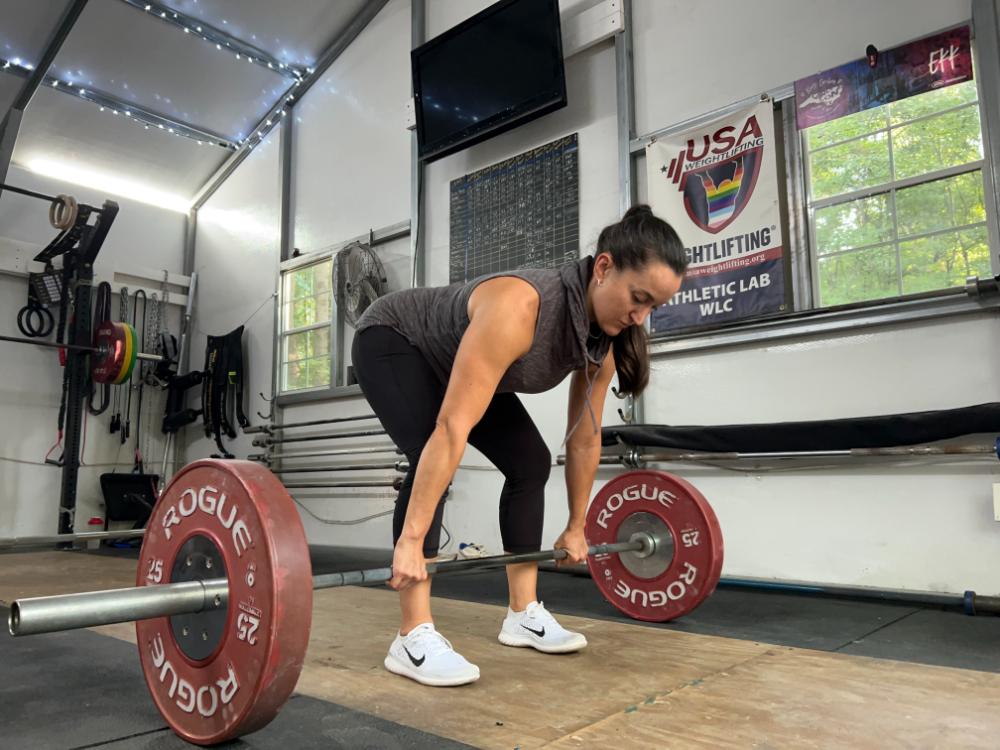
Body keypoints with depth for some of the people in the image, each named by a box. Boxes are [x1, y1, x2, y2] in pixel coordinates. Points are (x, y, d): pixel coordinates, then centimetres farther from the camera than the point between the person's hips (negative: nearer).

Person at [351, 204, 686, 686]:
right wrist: (411, 540, -44)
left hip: (454, 364, 8)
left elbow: (585, 440, -5)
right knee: (431, 458, -28)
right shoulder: (520, 306, -42)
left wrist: (576, 527, 3)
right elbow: (452, 428, -45)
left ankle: (523, 614, 8)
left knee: (531, 463, -2)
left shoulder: (604, 339, -17)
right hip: (391, 342, -7)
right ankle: (413, 638, -19)